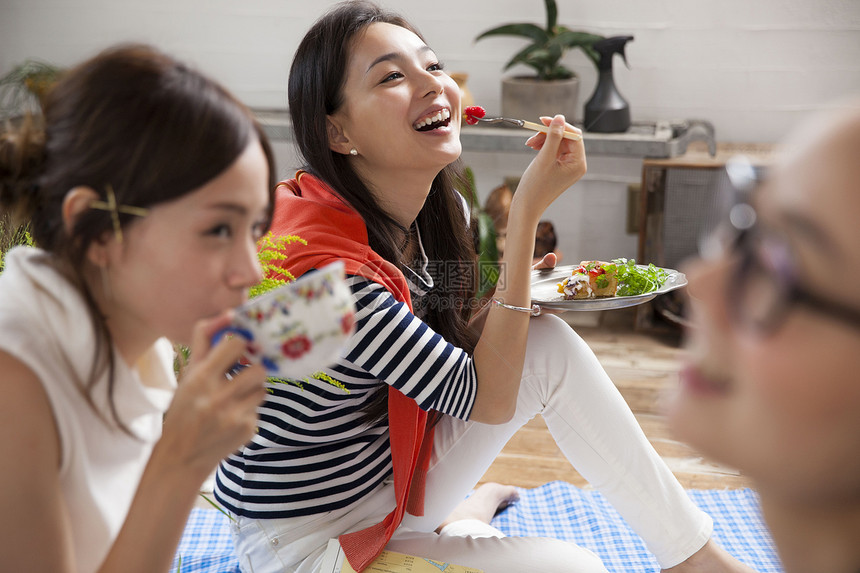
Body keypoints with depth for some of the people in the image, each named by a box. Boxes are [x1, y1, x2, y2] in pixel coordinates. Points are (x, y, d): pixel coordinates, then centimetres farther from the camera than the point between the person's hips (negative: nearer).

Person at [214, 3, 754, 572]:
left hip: (399, 480, 8)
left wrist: (516, 290, -13)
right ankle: (466, 522, 13)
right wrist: (527, 211, -27)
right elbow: (487, 400, -24)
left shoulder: (442, 212, -4)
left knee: (549, 345, -11)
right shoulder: (322, 264, -31)